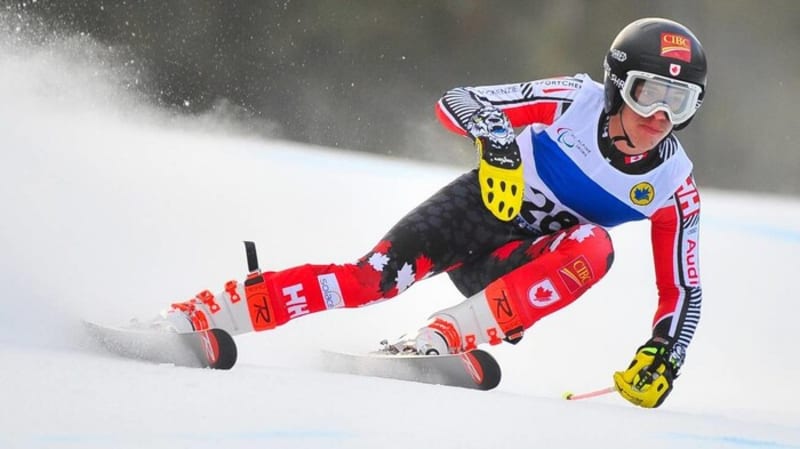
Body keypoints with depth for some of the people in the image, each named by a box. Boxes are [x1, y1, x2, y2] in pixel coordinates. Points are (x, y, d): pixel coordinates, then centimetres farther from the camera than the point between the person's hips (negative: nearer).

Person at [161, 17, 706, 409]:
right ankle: (199, 315, -21)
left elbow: (683, 290, -3)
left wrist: (663, 357, -20)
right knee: (372, 277, -25)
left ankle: (442, 338, -36)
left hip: (523, 269, 2)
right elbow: (456, 102, -18)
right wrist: (498, 142, -38)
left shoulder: (673, 186, -11)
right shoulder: (574, 102, -16)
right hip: (481, 208, -1)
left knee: (594, 247, -31)